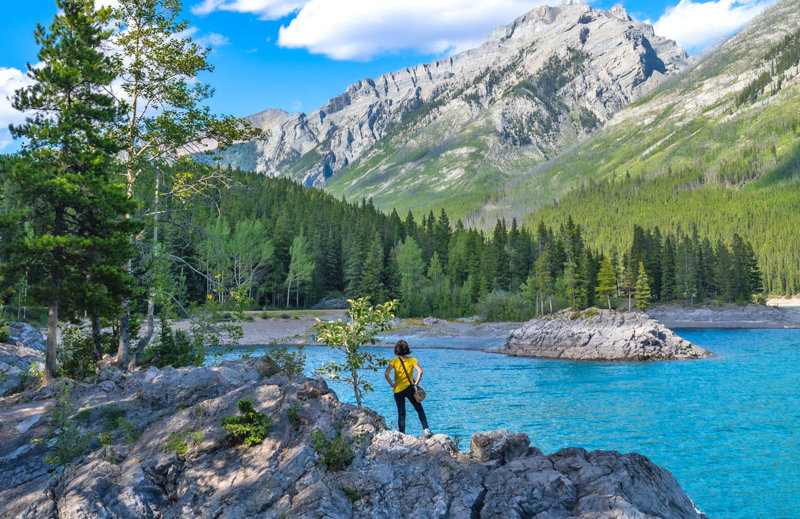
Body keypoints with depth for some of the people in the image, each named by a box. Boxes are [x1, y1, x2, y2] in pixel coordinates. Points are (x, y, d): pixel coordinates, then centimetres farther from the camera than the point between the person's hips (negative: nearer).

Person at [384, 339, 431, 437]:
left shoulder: (394, 361, -6)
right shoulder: (412, 360, -3)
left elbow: (386, 373, -18)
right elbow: (420, 371, -17)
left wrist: (392, 384, -8)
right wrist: (416, 383, -7)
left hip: (398, 390, 0)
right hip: (409, 388, 0)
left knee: (401, 414, 8)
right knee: (420, 409, 15)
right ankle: (426, 429, 3)